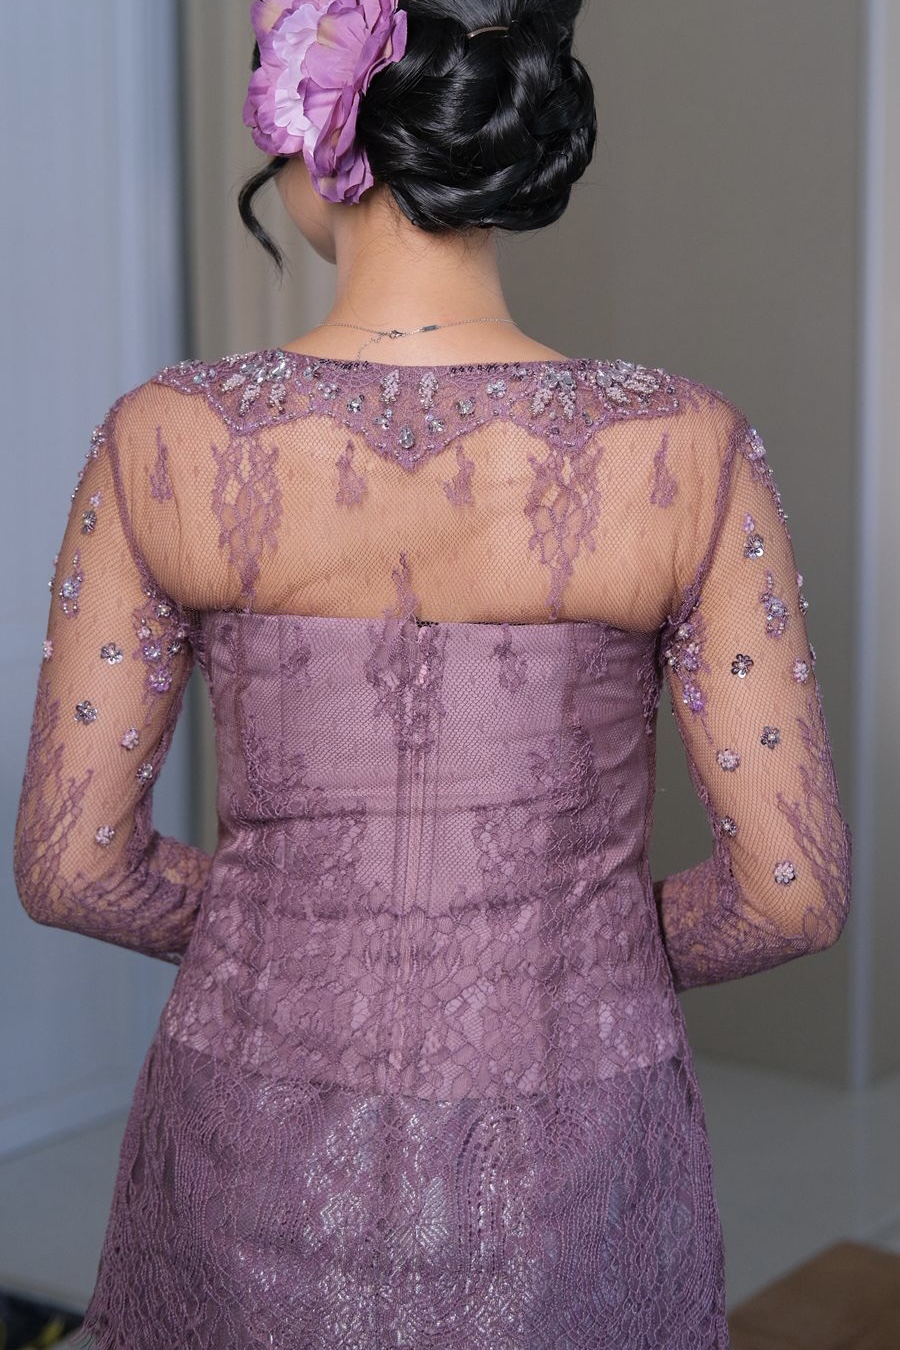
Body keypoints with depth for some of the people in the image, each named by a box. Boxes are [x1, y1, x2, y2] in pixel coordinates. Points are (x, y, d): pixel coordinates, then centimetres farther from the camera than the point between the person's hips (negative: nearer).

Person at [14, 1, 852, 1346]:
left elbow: (69, 866, -7)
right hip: (571, 1182, 0)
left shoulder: (166, 441, -13)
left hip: (262, 1164, 1)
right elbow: (793, 889, -11)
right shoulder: (685, 450, -14)